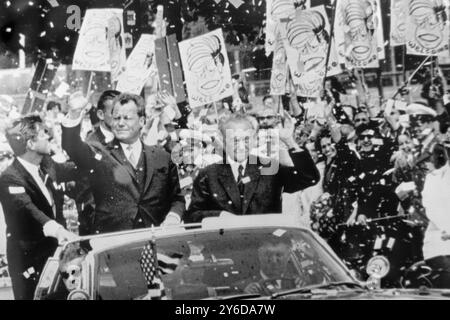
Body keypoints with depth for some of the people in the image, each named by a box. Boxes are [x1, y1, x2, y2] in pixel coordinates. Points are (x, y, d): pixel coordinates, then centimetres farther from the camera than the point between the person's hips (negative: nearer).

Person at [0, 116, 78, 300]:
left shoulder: (46, 165, 3)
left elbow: (79, 168, 18)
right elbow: (27, 209, -40)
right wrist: (56, 229, -56)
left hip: (55, 251, 7)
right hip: (29, 260, -7)